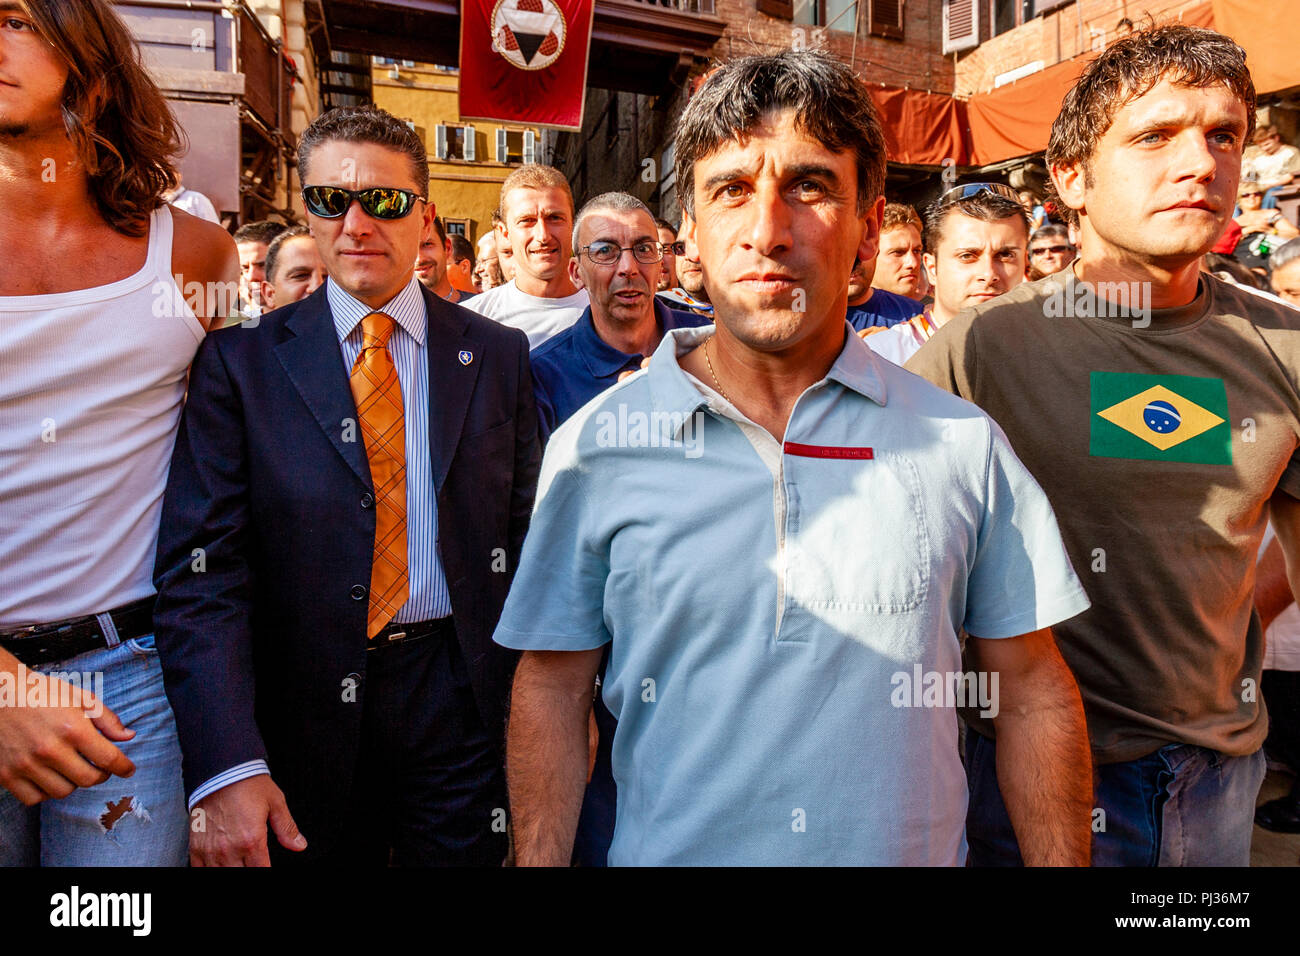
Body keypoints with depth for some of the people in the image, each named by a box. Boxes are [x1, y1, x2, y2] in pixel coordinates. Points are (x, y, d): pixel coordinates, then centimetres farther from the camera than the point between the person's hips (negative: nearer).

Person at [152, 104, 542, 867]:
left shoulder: (499, 355, 3)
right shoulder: (241, 360, -3)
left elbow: (526, 534, 3)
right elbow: (202, 568, -10)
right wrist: (228, 767, -19)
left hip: (462, 697, 1)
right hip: (305, 710, 0)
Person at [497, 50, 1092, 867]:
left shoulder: (962, 444, -7)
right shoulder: (593, 447, -9)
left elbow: (1034, 696, -2)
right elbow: (553, 691, -5)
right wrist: (540, 861, -12)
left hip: (915, 850, 2)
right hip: (669, 849, 0)